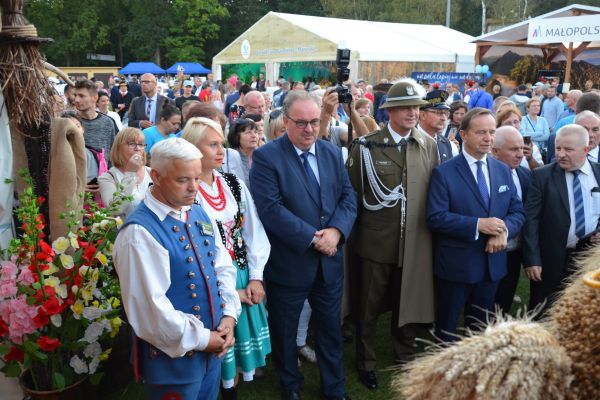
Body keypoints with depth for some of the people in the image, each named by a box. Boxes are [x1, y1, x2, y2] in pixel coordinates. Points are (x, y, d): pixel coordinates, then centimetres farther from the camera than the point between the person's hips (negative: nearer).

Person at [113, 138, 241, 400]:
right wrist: (201, 339, -15)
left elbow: (223, 266, 9)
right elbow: (150, 309, -24)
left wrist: (229, 316, -5)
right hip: (173, 357, -7)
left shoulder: (199, 214, 4)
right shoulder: (139, 232, -22)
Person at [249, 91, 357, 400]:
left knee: (330, 329, 18)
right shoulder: (266, 157, -14)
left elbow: (348, 196, 4)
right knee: (284, 331, 15)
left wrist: (336, 230, -15)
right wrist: (313, 237, -20)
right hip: (288, 262, -4)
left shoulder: (332, 152, 5)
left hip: (329, 260, 5)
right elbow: (270, 209, -21)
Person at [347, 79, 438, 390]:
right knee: (369, 307, 13)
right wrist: (355, 228, -3)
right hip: (375, 241, -3)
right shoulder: (366, 146, -9)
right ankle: (366, 362, 34)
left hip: (415, 242, 3)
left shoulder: (429, 145, 2)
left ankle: (405, 358, 41)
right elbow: (350, 192, -5)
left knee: (409, 303, 18)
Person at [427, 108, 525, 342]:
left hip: (493, 264, 5)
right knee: (447, 328, 11)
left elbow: (518, 212, 6)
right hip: (455, 266, -5)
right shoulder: (444, 173, -12)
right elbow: (435, 218, -19)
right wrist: (477, 225, -25)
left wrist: (504, 230, -15)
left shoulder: (503, 171, 6)